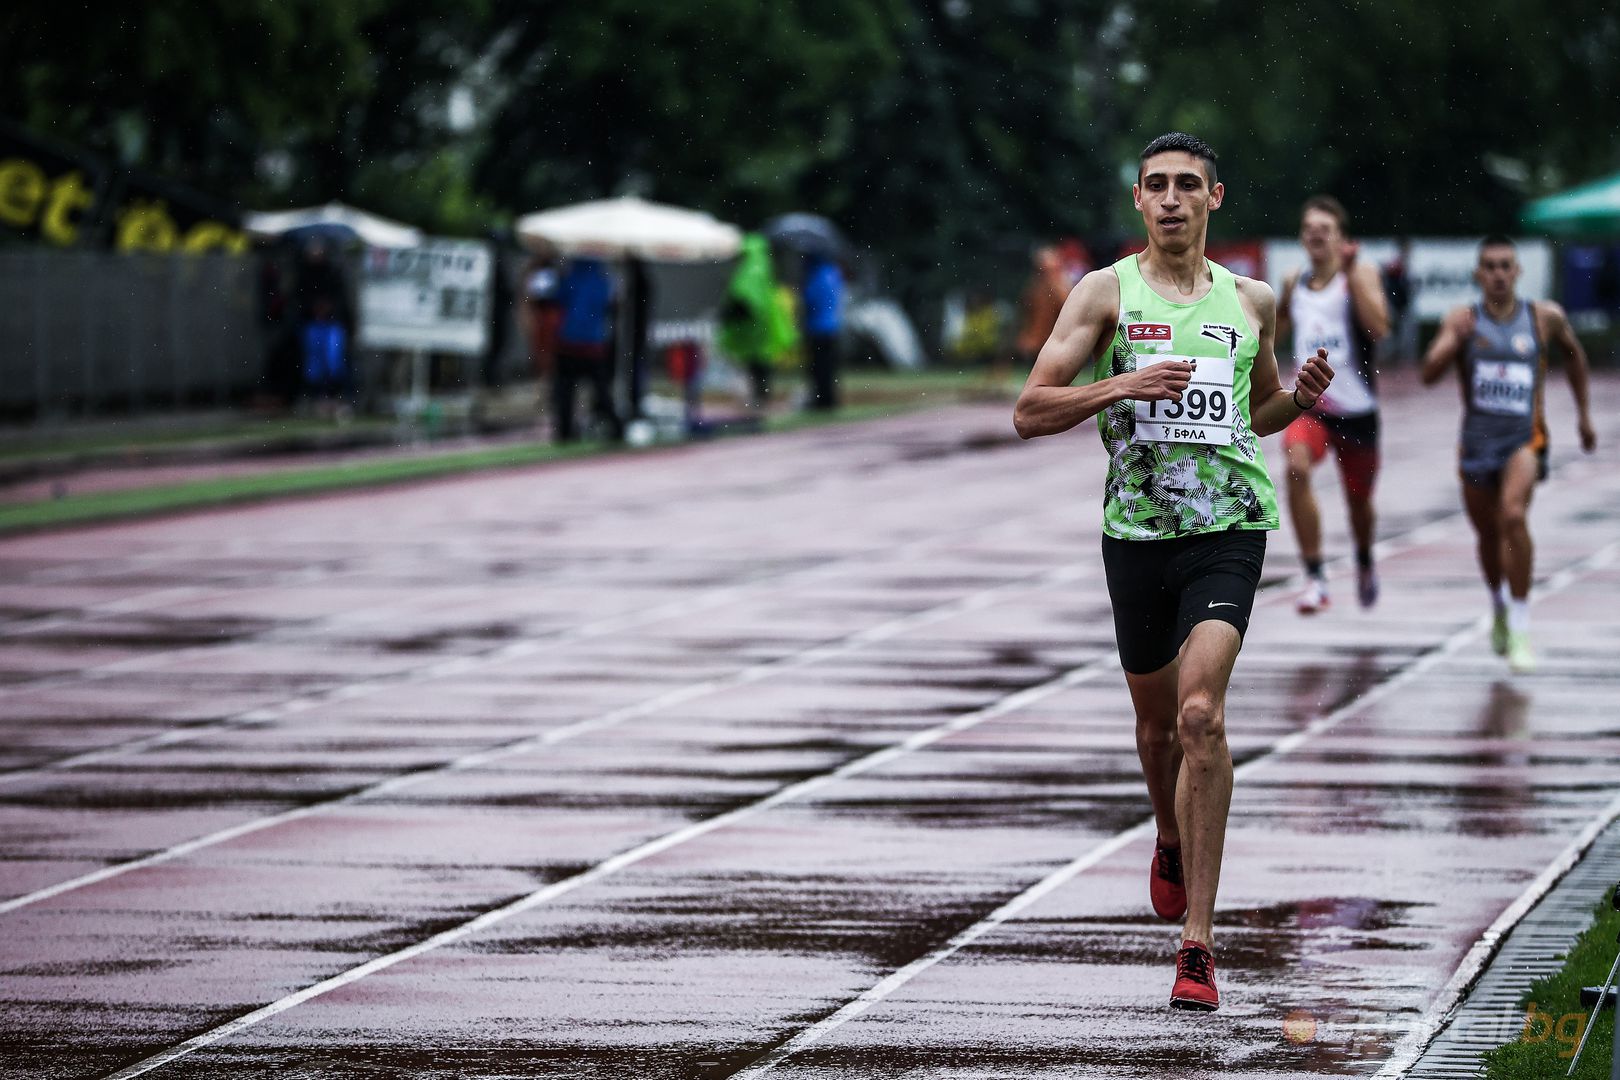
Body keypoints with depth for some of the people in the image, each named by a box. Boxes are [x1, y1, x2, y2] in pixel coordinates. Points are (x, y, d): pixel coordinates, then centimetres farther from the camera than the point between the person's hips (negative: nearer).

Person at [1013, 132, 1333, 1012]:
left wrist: (1301, 396, 4)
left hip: (1228, 528, -1)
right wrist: (1121, 386, -18)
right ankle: (1171, 841, 50)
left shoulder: (1252, 302, 10)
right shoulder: (1106, 292, 2)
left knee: (1202, 716, -18)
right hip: (1136, 532, 1)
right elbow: (1029, 413, -3)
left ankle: (1198, 941, -18)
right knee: (1158, 723, 15)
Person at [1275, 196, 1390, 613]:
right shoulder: (1295, 282, 7)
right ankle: (1315, 577, -24)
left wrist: (1351, 273, -25)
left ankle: (1365, 561, 50)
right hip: (1310, 404, 1)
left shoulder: (1361, 274, -5)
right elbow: (1275, 336, 27)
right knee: (1297, 469, -28)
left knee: (1359, 499, 15)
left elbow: (1378, 326, -24)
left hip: (1356, 409, -1)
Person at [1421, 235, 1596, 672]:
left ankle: (1521, 628, -23)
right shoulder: (1462, 320, -2)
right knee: (1488, 535, 16)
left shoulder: (1545, 317, -1)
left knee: (1513, 515, -27)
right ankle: (1499, 608, 46)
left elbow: (1574, 353, 19)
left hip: (1525, 438, -2)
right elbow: (1429, 374, -13)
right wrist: (1454, 340, -30)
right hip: (1477, 438, 2)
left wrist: (1583, 413, 23)